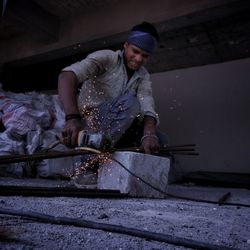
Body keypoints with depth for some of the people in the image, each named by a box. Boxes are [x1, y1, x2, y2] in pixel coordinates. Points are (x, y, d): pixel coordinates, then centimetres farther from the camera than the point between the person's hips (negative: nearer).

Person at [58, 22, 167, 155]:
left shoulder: (143, 76, 3)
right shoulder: (107, 57, -13)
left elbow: (147, 107, -15)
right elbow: (67, 76, -30)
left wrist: (149, 134, -37)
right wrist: (72, 118, -46)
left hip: (114, 127, 6)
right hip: (86, 121, -6)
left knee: (158, 139, -8)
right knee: (131, 102, -27)